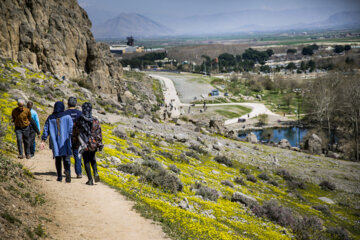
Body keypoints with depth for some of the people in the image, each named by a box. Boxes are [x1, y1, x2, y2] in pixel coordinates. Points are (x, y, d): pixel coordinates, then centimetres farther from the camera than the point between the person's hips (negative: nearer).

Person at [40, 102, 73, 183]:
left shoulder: (50, 118, 8)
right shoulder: (67, 117, 0)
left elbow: (46, 129, 6)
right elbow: (71, 129, -7)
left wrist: (43, 141, 6)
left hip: (55, 142, 2)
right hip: (65, 141, -2)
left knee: (58, 159, 13)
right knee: (66, 158, -3)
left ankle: (59, 177, 13)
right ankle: (67, 171, -30)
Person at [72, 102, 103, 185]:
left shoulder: (78, 121, -6)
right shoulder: (95, 121, -6)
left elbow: (75, 133, 2)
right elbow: (99, 134, -5)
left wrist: (75, 143, 15)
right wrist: (100, 144, 1)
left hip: (83, 144, -1)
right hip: (93, 143, 1)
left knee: (86, 161, 10)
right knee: (92, 158, 23)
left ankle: (90, 179, 5)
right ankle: (95, 173, 2)